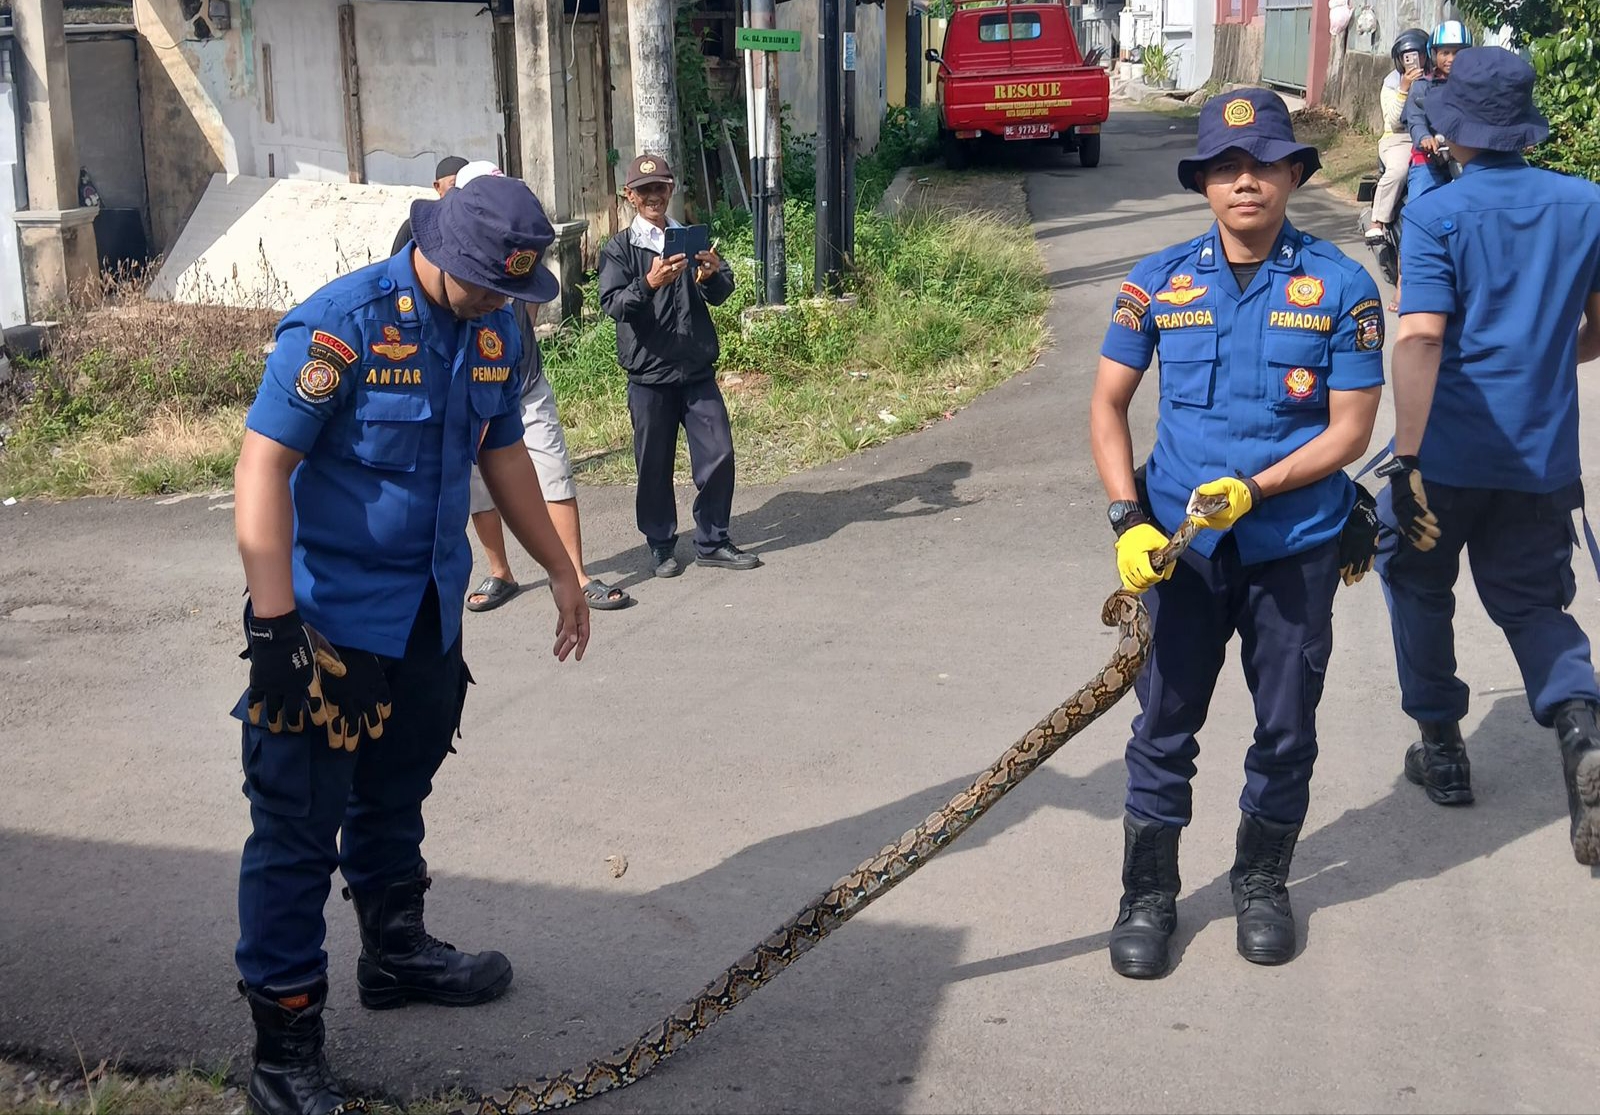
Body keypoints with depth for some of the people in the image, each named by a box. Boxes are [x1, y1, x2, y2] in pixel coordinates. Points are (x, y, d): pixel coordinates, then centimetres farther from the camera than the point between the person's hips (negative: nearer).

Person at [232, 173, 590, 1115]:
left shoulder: (496, 330, 3)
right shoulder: (340, 325, -20)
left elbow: (503, 451, 17)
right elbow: (263, 466, -22)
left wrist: (561, 571, 22)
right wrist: (277, 623, -26)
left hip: (431, 615, 7)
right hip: (331, 622, -7)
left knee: (396, 796, 23)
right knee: (298, 829, -1)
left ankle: (397, 952, 42)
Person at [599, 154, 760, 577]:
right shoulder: (619, 249, 1)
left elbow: (722, 293, 2)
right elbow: (611, 303, -14)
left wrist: (711, 277, -22)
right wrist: (648, 284, -33)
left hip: (698, 368, 3)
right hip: (649, 372, -3)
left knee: (718, 454, 1)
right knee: (654, 464, 3)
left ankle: (712, 542, 14)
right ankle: (661, 546, 16)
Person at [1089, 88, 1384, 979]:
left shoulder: (1340, 287, -6)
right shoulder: (1160, 282, -1)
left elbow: (1351, 430, -6)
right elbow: (1109, 405, 3)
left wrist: (1253, 487, -20)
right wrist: (1131, 520, -9)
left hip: (1297, 547, 0)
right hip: (1182, 545, 1)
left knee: (1286, 728, 12)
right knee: (1164, 728, 5)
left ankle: (1263, 881, 33)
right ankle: (1149, 895, 22)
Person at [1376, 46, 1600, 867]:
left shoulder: (1435, 216, -11)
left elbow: (1421, 338, -21)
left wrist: (1405, 464, -22)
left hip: (1449, 453, -3)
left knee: (1419, 587, 20)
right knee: (1532, 601, 16)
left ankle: (1441, 749, 27)